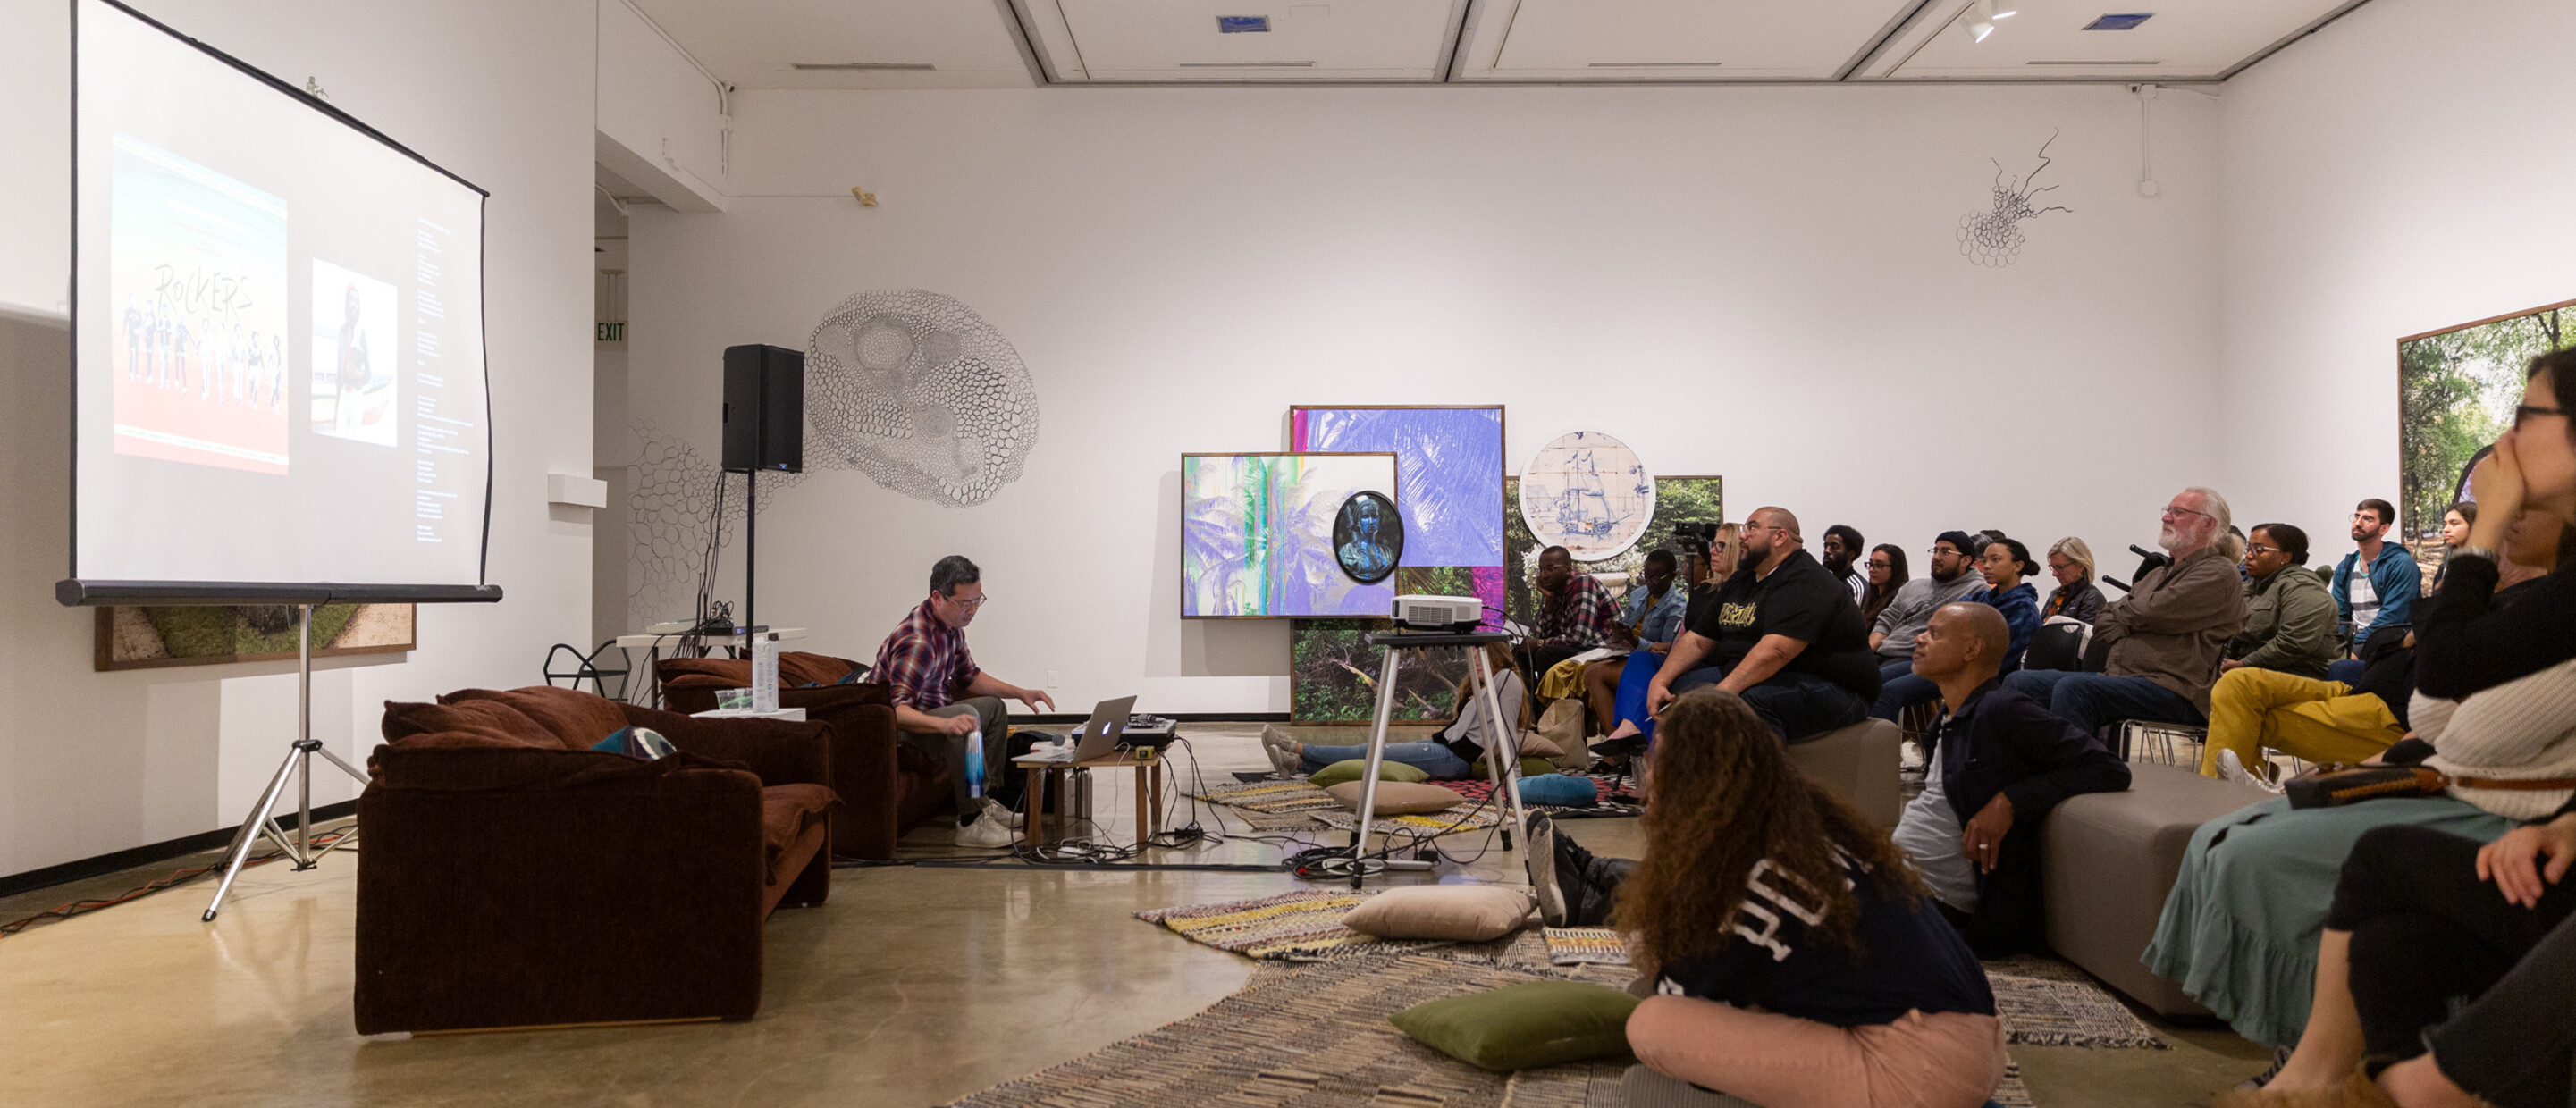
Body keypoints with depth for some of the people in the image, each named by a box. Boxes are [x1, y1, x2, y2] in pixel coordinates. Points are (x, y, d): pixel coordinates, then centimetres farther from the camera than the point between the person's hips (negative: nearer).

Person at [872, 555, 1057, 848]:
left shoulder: (952, 625, 1)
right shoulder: (917, 640, -31)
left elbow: (969, 676, 17)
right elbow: (898, 711, -39)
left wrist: (1021, 692, 8)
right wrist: (945, 724, -54)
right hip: (896, 732, -11)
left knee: (994, 706, 20)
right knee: (966, 714, -34)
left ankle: (985, 801, 13)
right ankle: (971, 821, -29)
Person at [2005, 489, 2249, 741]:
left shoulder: (2218, 575, -1)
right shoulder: (2157, 574, 27)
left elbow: (2150, 613, -14)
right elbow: (2103, 625, 21)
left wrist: (2121, 610, 9)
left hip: (2173, 691, -9)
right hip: (2115, 675, 9)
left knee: (2072, 689, -35)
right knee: (2019, 683, -5)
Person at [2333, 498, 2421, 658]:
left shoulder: (2401, 564, -5)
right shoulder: (2344, 568, 16)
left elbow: (2391, 616, -14)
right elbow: (2339, 615, 12)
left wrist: (2357, 646, -21)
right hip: (2354, 641, 7)